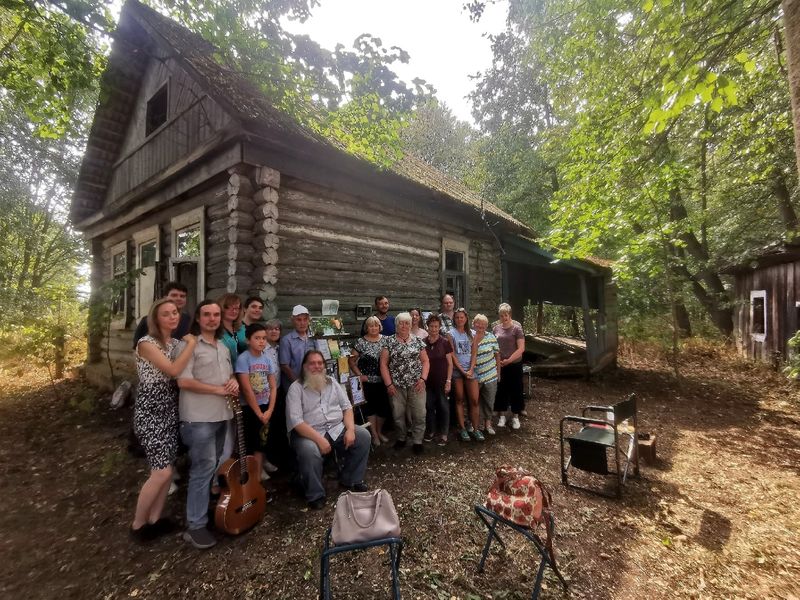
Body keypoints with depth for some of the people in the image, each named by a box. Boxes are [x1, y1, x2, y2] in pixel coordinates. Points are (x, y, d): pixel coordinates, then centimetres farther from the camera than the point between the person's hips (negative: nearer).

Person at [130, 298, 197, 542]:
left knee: (166, 469, 12)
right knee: (162, 472, -7)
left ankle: (154, 519, 28)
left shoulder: (176, 342, 8)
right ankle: (137, 524, 15)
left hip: (170, 410, 7)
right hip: (150, 412, -7)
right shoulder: (147, 343, -15)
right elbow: (173, 370, -26)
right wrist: (192, 343, -18)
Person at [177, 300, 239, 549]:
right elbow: (183, 381, -19)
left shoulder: (224, 348, 14)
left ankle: (207, 508, 35)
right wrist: (218, 390, -17)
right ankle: (195, 526, 9)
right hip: (199, 417, -8)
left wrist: (234, 382, -2)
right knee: (204, 468, -4)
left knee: (214, 466, 18)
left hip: (222, 414, 8)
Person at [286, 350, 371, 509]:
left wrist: (350, 429, -12)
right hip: (309, 433, -5)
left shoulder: (332, 383, 9)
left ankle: (351, 479, 8)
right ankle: (315, 495, -8)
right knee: (309, 451, -35)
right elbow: (295, 421, -17)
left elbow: (347, 407, 7)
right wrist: (319, 439, -25)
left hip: (337, 428, 5)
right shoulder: (296, 388, -7)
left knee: (363, 436, -12)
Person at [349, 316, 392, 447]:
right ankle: (374, 435, 20)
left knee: (384, 406, 9)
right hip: (367, 381, -3)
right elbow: (351, 360, -3)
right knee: (370, 407, 4)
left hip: (383, 380, 3)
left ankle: (379, 431, 30)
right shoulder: (360, 342, -5)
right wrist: (359, 375, -8)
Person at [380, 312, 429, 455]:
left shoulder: (418, 341, 5)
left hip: (416, 385, 1)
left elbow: (425, 361, 7)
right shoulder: (389, 341, 0)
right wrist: (388, 384, -7)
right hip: (396, 386, -1)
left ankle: (417, 442, 19)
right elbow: (383, 364, -2)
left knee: (419, 414, 2)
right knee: (398, 414, 10)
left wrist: (423, 379, -6)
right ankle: (401, 438, 32)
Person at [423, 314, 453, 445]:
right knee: (429, 406, 10)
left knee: (443, 407, 4)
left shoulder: (445, 342, -5)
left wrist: (448, 381, -9)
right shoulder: (423, 343, 1)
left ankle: (444, 434, 17)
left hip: (442, 380, -2)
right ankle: (431, 431, 27)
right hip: (428, 381, 2)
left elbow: (450, 363, -3)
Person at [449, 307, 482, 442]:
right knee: (459, 400, 4)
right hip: (457, 370, -3)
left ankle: (475, 428, 11)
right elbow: (452, 355, -6)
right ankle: (462, 428, 13)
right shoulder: (451, 333, -3)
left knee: (474, 400, 0)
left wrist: (471, 369, -7)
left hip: (470, 370, 3)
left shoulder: (471, 333, 8)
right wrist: (462, 371, -10)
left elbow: (474, 352, 5)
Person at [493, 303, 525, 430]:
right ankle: (502, 415, 25)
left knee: (515, 390, 7)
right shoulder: (496, 328, 3)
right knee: (501, 390, 10)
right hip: (499, 365, 3)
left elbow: (521, 348, -14)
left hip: (514, 365, -3)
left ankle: (515, 416, 23)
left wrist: (508, 360, -19)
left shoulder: (517, 328, -9)